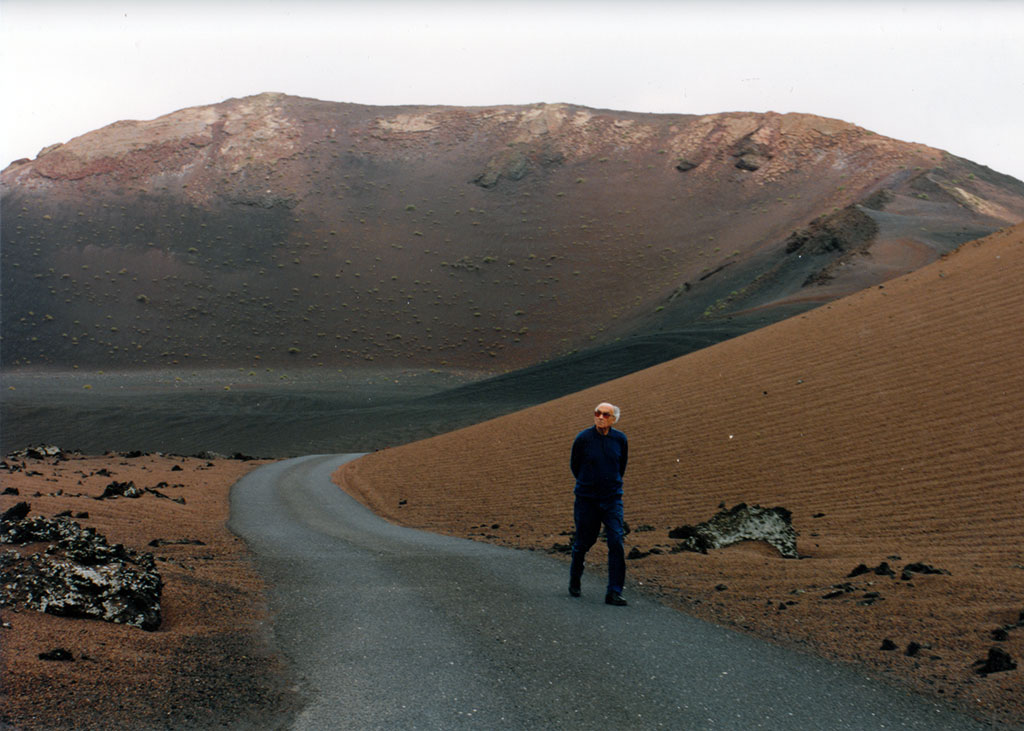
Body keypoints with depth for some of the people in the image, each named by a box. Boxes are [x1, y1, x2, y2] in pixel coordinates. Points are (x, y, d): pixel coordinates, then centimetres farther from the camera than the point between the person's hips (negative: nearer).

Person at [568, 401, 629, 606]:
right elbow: (574, 465, 7)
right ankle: (574, 581, 37)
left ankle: (614, 593, -8)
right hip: (586, 499, -1)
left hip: (612, 499, 1)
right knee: (583, 542, 10)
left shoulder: (620, 439, -2)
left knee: (616, 543, -11)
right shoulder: (583, 439, -10)